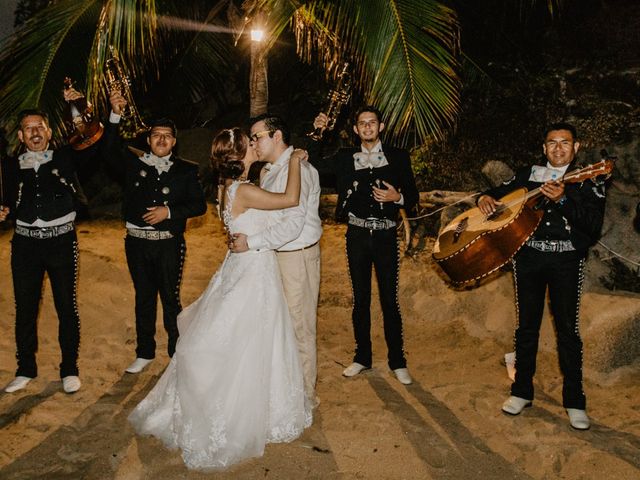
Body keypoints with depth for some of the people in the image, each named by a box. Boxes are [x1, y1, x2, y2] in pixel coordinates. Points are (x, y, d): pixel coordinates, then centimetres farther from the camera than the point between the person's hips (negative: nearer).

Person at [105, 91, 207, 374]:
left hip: (169, 244, -2)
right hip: (137, 243, 2)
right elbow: (110, 151, -11)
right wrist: (115, 116, -22)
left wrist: (170, 211, -16)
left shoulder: (186, 170, 2)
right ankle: (144, 353, 25)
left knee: (170, 298, 4)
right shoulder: (134, 164, 5)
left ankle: (177, 353, 18)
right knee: (143, 298, 13)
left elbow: (199, 205, -2)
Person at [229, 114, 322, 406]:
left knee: (298, 327, 1)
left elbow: (293, 223, -25)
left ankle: (305, 395, 16)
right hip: (274, 254, 9)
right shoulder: (267, 171, 15)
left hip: (297, 257, -9)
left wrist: (251, 243, -22)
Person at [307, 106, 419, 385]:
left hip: (385, 236, -2)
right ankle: (362, 357, 23)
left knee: (389, 300, 0)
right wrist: (318, 133, -4)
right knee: (360, 299, 10)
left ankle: (397, 362, 12)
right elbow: (315, 165, 3)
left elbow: (413, 196, 5)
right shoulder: (345, 157, 9)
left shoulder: (397, 157, 4)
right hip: (357, 236, 2)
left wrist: (397, 197, -15)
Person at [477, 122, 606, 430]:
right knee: (526, 326, 8)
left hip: (566, 260, -2)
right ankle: (522, 391, 20)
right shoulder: (528, 175, 12)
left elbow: (594, 226, -10)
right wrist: (485, 198, -4)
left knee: (568, 329, 0)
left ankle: (574, 401, 11)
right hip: (528, 257, 2)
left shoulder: (587, 182, 2)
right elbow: (498, 192, 20)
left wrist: (563, 200, -24)